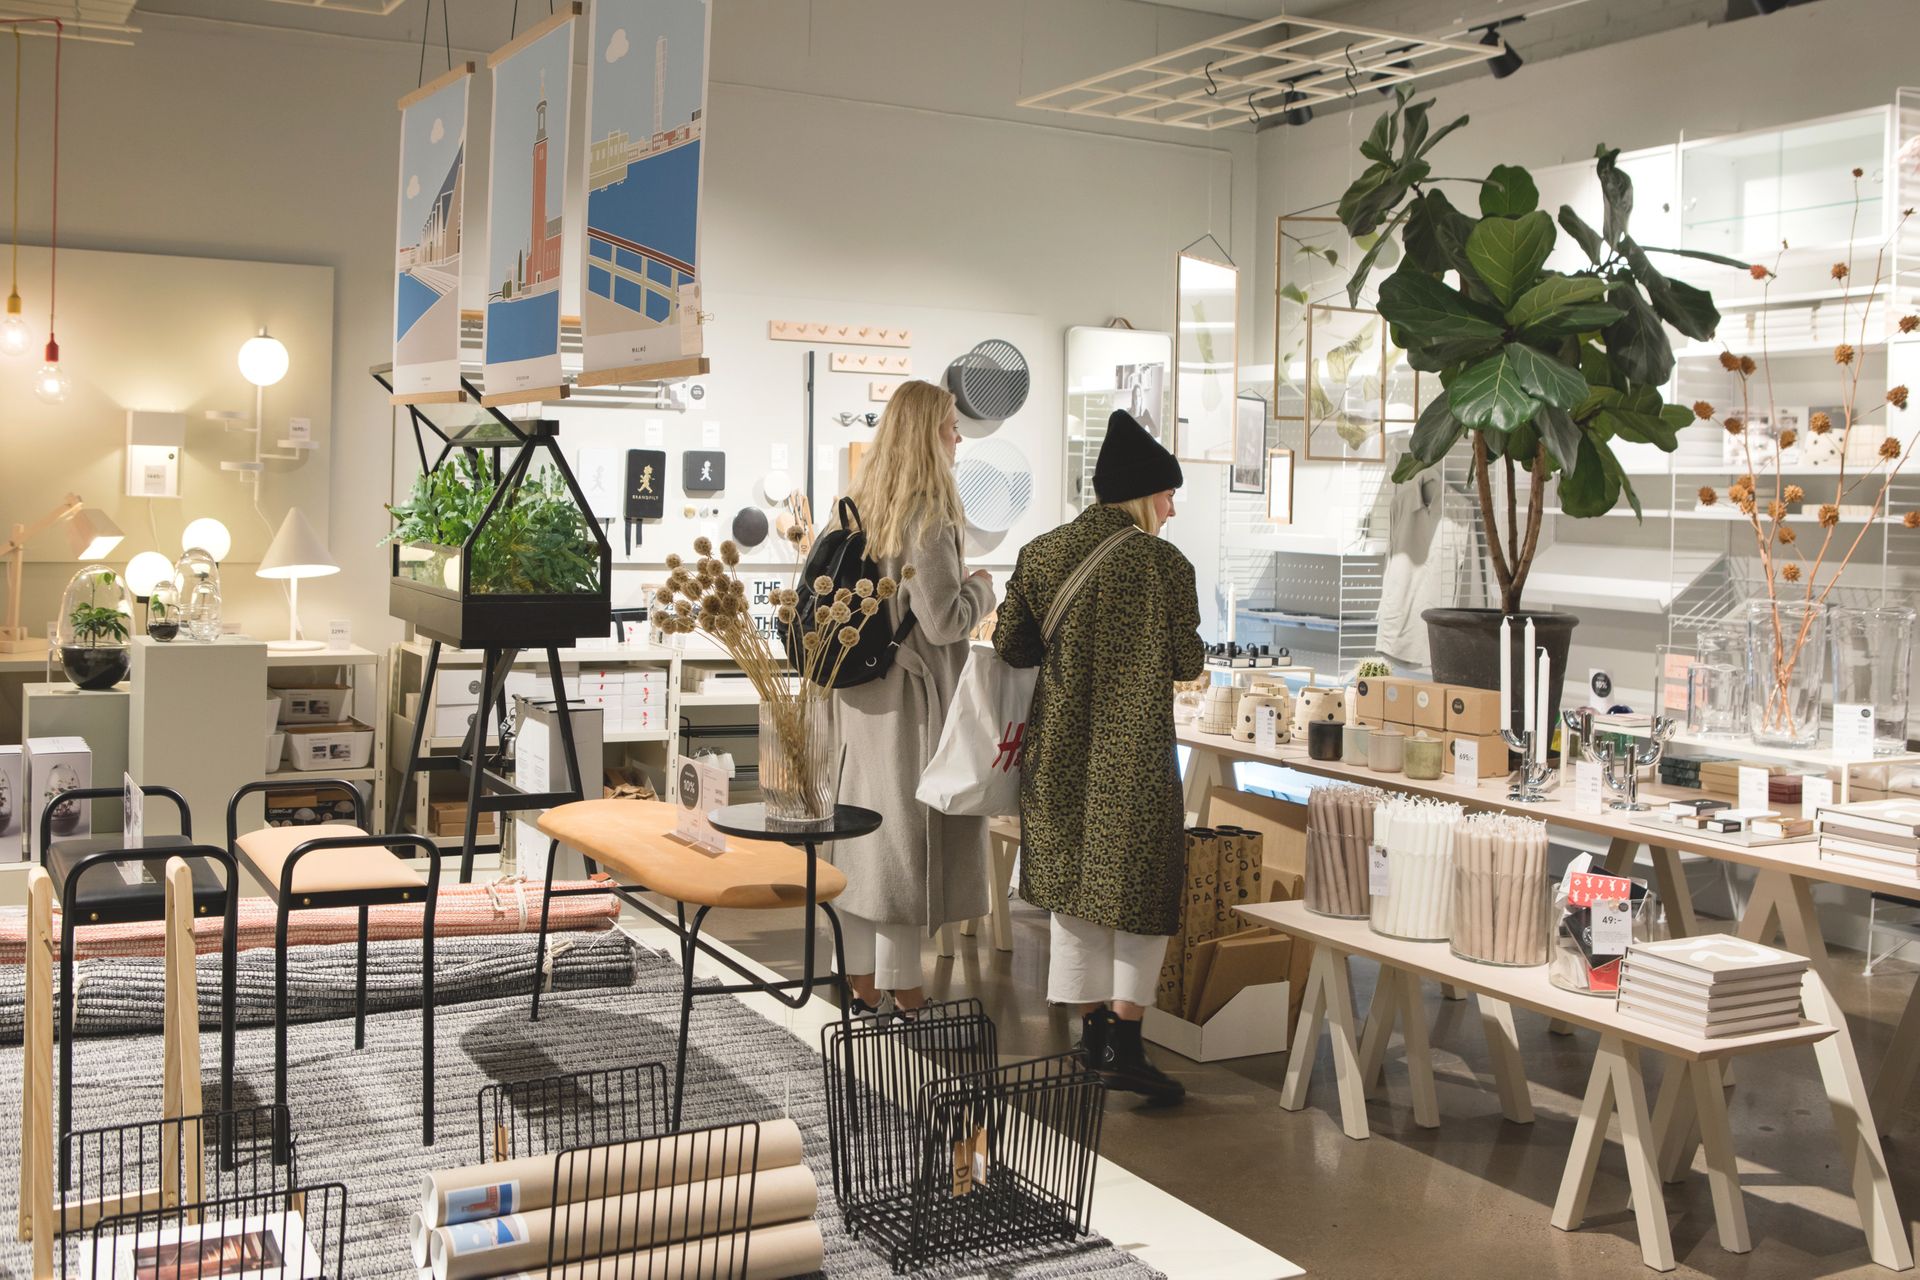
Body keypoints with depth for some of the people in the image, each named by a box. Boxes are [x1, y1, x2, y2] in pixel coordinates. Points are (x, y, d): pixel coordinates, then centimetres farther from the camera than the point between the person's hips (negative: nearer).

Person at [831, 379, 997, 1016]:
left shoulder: (859, 506, 7)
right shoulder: (928, 516, -18)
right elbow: (943, 621, -20)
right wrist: (981, 586, -3)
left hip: (862, 692, 8)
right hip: (911, 694, -8)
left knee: (867, 825, 13)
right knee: (909, 830, 1)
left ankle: (863, 978, 22)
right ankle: (901, 987, 10)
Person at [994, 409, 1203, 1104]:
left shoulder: (1041, 553, 1)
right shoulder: (1164, 563, -11)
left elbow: (1010, 645, 5)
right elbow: (1187, 662, -5)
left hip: (1059, 748, 5)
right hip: (1135, 753, -5)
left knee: (1073, 882, 16)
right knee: (1140, 891, 6)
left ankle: (1091, 1026, 24)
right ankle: (1122, 1041, 4)